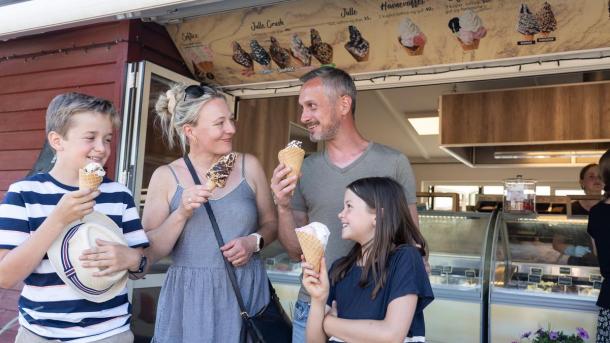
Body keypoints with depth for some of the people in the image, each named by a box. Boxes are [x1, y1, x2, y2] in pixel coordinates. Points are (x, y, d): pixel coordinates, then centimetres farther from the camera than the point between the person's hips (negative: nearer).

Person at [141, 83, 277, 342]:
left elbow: (271, 223, 9)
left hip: (246, 291, 1)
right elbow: (149, 252, -4)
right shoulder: (166, 177, -3)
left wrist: (254, 241, -10)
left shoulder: (249, 166, 0)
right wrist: (182, 214, -18)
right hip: (190, 296, -1)